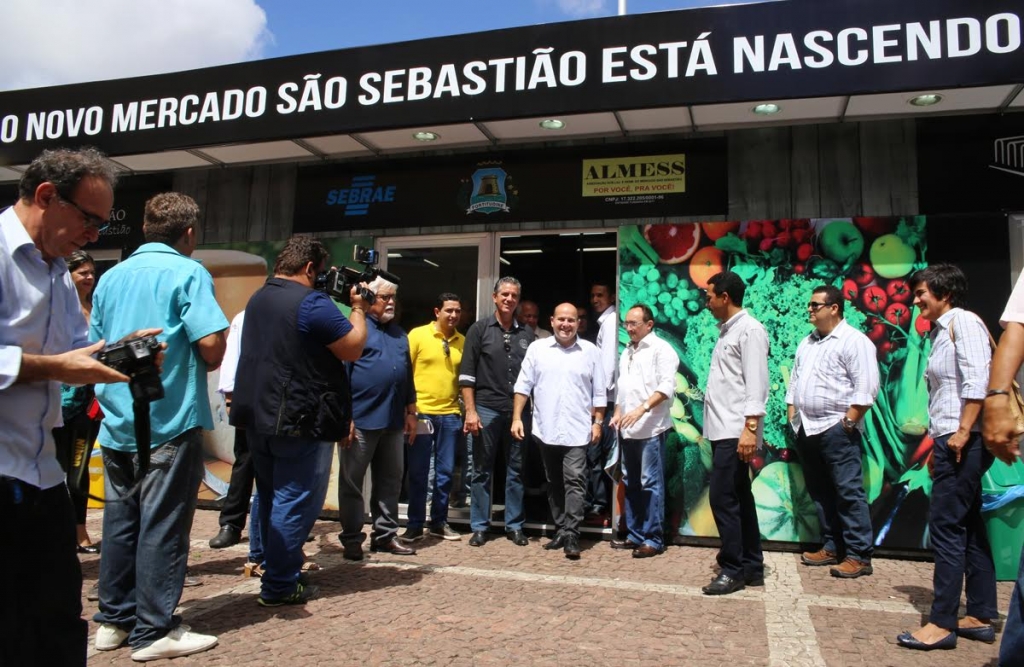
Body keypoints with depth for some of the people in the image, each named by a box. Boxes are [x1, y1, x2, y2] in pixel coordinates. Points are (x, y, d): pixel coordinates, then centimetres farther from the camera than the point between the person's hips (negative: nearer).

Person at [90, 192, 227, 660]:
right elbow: (211, 344, -19)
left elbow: (96, 346, 17)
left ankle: (115, 620, 25)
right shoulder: (187, 273, -9)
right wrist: (206, 364, 1)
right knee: (162, 527, 0)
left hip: (117, 421, 7)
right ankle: (154, 631, 8)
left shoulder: (112, 276, 11)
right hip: (170, 421, -7)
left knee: (119, 521, 14)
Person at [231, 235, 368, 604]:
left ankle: (266, 564, 31)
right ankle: (280, 586, 4)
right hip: (301, 421, -9)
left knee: (269, 497, 20)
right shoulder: (312, 303, -16)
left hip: (259, 417, 9)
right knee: (296, 502, -1)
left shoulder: (258, 298, 12)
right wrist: (358, 308, -1)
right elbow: (353, 349, -15)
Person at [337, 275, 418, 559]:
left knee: (390, 482, 12)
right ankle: (352, 539, 14)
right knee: (352, 482, 4)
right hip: (360, 419, -6)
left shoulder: (399, 334, 17)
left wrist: (410, 412, 17)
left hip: (393, 421, 7)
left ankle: (385, 534, 23)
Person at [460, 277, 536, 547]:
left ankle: (514, 525, 20)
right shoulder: (479, 329, 2)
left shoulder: (526, 334, 10)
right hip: (486, 409, -2)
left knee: (516, 470, 8)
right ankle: (479, 527, 15)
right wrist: (470, 411, -9)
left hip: (517, 411, 3)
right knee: (482, 470, 5)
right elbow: (467, 373, -2)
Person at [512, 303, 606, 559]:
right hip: (546, 430, 2)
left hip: (577, 431, -2)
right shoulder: (537, 348, 4)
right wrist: (516, 418, -3)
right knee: (554, 484, 11)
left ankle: (571, 536, -7)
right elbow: (523, 386, 3)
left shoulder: (590, 351, 3)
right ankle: (560, 531, 21)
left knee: (575, 482, -8)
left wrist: (597, 423, -1)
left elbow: (599, 392, 5)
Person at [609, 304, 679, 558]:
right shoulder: (627, 352, 20)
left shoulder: (661, 349, -5)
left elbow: (666, 387, -15)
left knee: (651, 483, -4)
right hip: (627, 429, 8)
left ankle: (653, 539, 3)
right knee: (631, 483, 12)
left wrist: (642, 409, -23)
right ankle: (635, 535, 20)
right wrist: (617, 413, 11)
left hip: (650, 428, -8)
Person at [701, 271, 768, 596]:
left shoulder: (749, 330, -10)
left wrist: (750, 428, -23)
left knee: (723, 498, -8)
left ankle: (733, 569, 2)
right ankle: (751, 566, 22)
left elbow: (756, 383, -17)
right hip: (722, 430, 10)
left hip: (736, 431, -10)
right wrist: (713, 425, 13)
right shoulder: (726, 331, 18)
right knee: (739, 498, 13)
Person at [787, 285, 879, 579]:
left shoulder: (854, 341, -7)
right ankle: (832, 547, 22)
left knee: (849, 493, -4)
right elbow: (795, 381, 21)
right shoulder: (806, 343, 17)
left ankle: (858, 556, 3)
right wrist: (792, 416, 13)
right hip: (806, 430, 8)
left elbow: (866, 387, -14)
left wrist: (848, 422, -17)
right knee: (820, 492, 13)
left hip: (835, 429, -8)